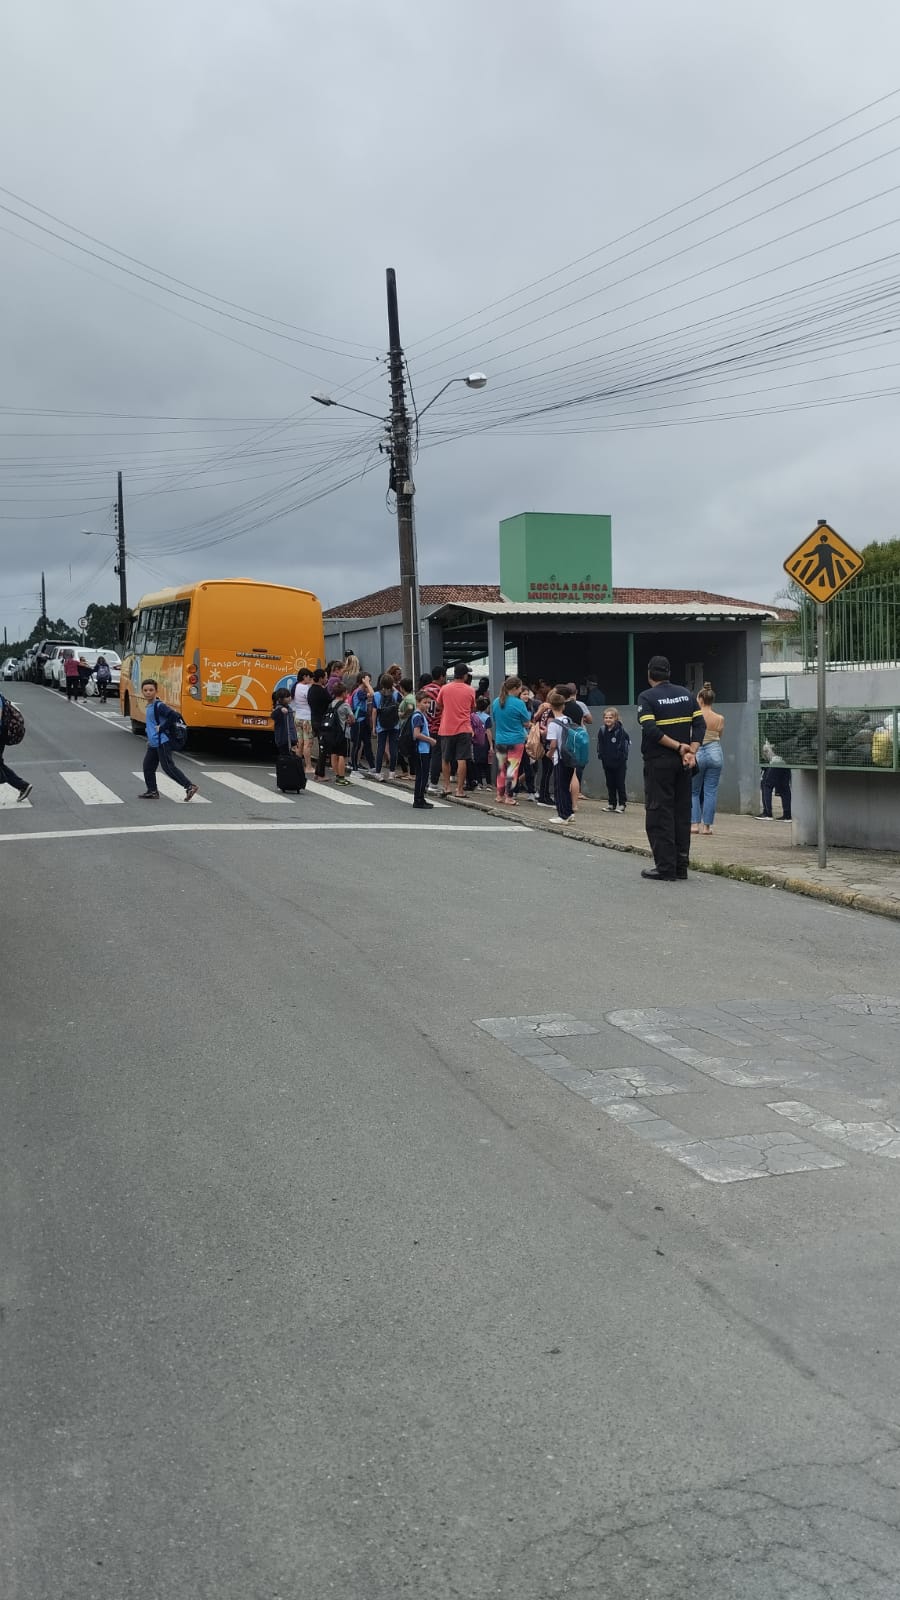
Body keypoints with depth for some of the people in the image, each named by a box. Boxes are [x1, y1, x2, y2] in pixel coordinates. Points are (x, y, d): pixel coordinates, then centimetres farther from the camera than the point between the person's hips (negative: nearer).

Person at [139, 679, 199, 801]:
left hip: (163, 742, -9)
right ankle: (152, 791, 20)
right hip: (153, 744, 9)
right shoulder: (149, 706, 13)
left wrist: (162, 728, -20)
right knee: (148, 766, 10)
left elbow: (173, 715, -28)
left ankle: (190, 786, -8)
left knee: (168, 767, -9)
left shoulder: (159, 705, -15)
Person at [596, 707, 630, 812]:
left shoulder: (621, 730, -13)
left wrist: (623, 755, -11)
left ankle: (622, 804, 10)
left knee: (620, 784, 2)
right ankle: (612, 804, 19)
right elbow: (600, 744, 12)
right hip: (607, 762, 5)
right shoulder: (602, 730, 1)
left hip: (619, 762, -5)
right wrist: (600, 754, 4)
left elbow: (627, 741, -10)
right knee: (610, 784, 11)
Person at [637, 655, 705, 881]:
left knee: (659, 814, -1)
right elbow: (700, 724, 1)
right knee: (682, 812, 11)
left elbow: (650, 731, -19)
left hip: (658, 763, -5)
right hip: (682, 763, 5)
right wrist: (691, 751, -6)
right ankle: (681, 866, 14)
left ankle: (665, 867, -3)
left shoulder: (646, 697, -8)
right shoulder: (686, 694, 9)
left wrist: (678, 746, -13)